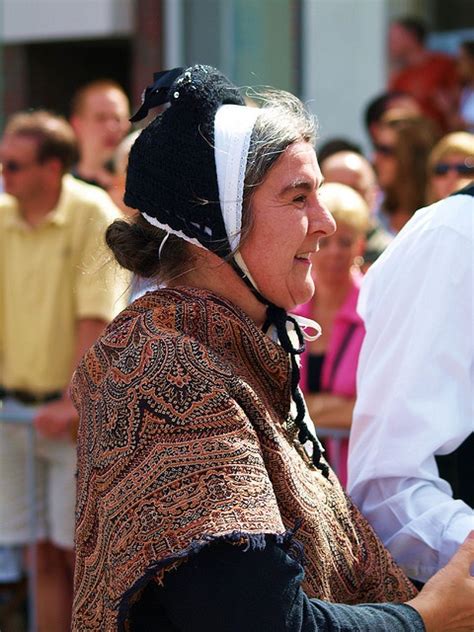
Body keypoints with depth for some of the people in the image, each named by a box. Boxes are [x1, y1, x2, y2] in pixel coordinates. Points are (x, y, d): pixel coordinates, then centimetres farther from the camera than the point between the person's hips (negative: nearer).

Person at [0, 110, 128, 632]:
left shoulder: (93, 215, -11)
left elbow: (95, 319, -14)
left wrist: (73, 403, -19)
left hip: (80, 410, -4)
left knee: (78, 549, 0)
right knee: (42, 551, 7)